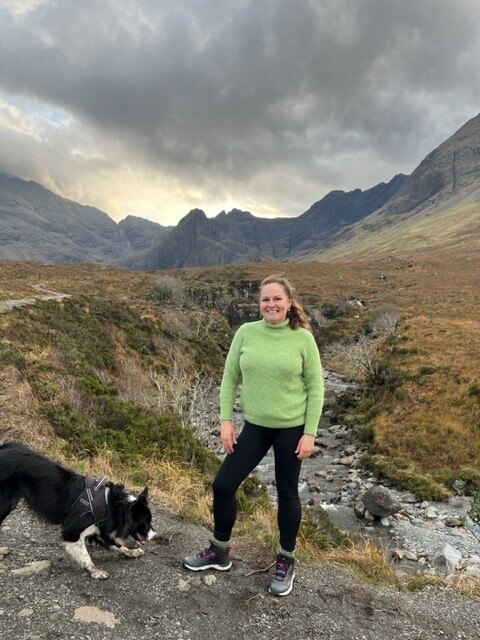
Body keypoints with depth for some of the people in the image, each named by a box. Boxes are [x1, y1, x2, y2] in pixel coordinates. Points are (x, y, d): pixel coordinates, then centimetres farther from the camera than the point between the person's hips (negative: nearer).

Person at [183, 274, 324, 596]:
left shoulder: (303, 338, -10)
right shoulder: (246, 333, -4)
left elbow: (316, 387, -5)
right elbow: (230, 378, 2)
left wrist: (309, 433, -8)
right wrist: (226, 419, -3)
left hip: (292, 427, -3)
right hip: (255, 426, 3)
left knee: (287, 492, 12)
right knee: (223, 485, 6)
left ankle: (287, 560, 36)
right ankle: (220, 551, 32)